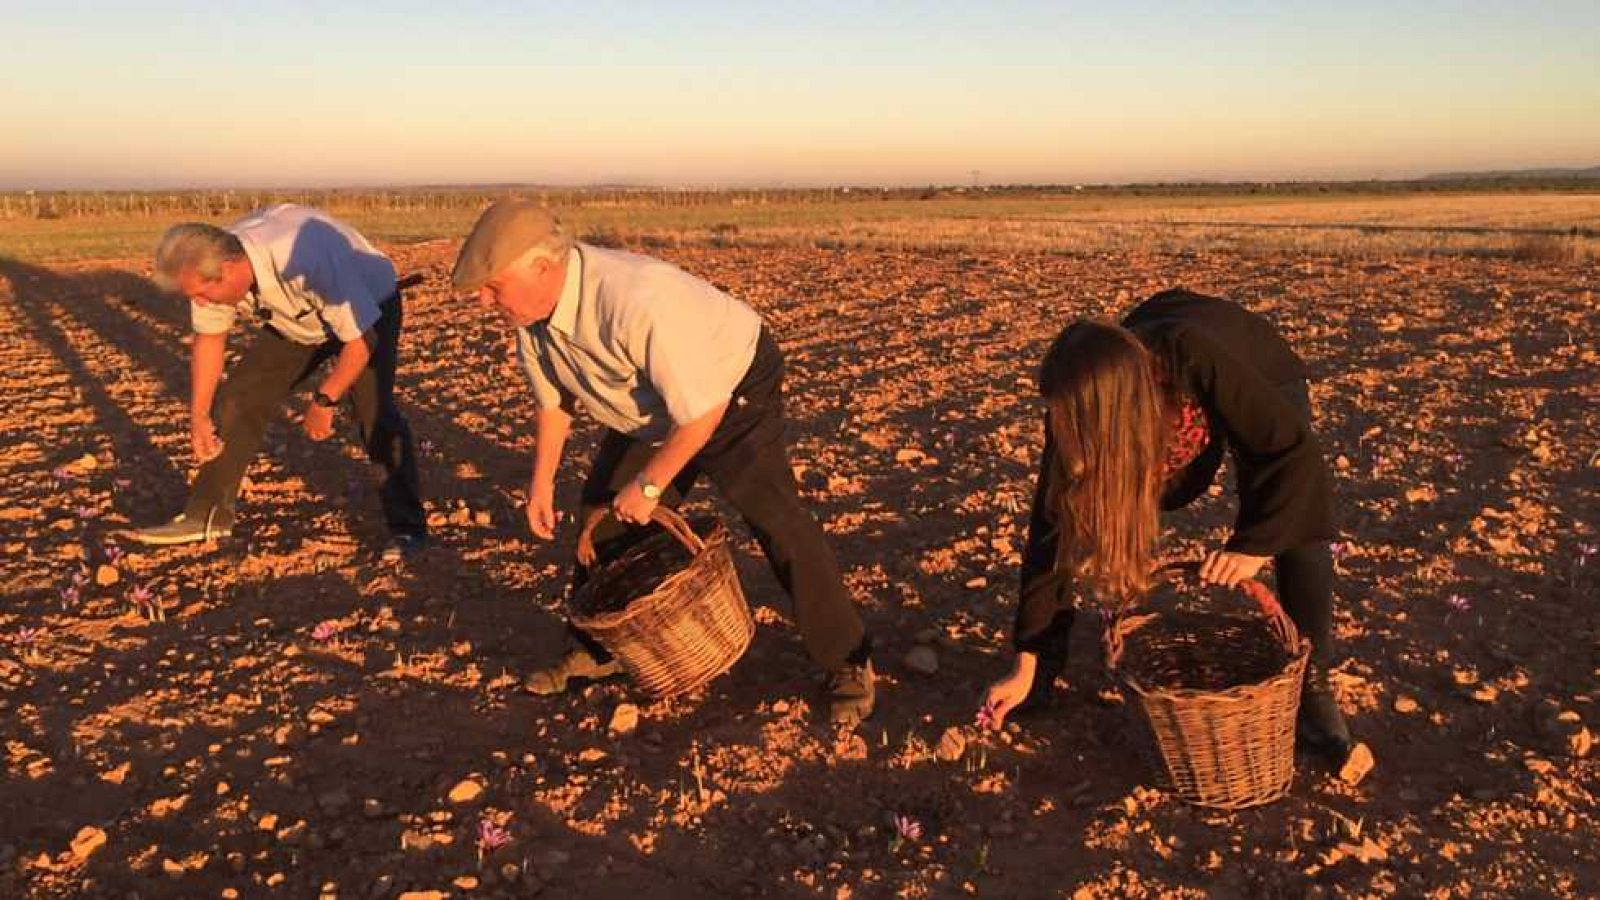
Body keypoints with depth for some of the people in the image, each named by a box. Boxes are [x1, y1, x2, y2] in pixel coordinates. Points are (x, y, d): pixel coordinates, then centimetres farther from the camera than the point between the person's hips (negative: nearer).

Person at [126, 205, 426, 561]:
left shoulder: (307, 263, -42)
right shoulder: (211, 266, -21)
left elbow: (361, 342, -34)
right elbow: (209, 338, -3)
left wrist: (323, 400, -24)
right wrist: (198, 415, 0)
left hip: (367, 307, -6)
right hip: (294, 321, 6)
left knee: (375, 411, -24)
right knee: (238, 400, -1)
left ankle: (407, 527, -12)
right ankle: (207, 516, 10)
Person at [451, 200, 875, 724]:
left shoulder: (636, 303, -40)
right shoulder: (532, 308, -13)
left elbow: (702, 411, -33)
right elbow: (553, 399, 5)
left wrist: (648, 485, -24)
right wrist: (542, 482, 4)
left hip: (732, 393, -8)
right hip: (651, 409, 8)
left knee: (776, 521, -17)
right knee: (602, 514, 9)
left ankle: (849, 665, -3)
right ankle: (594, 652, 28)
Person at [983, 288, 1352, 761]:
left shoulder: (1197, 362, -46)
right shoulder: (1079, 408, -33)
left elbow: (1294, 450, -34)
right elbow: (1055, 527, -27)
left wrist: (1255, 544, -42)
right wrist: (1026, 664, -24)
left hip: (1260, 376, -2)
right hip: (1166, 402, 2)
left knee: (1299, 528, -22)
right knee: (1076, 518, -10)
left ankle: (1312, 684, -2)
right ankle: (1043, 677, 6)